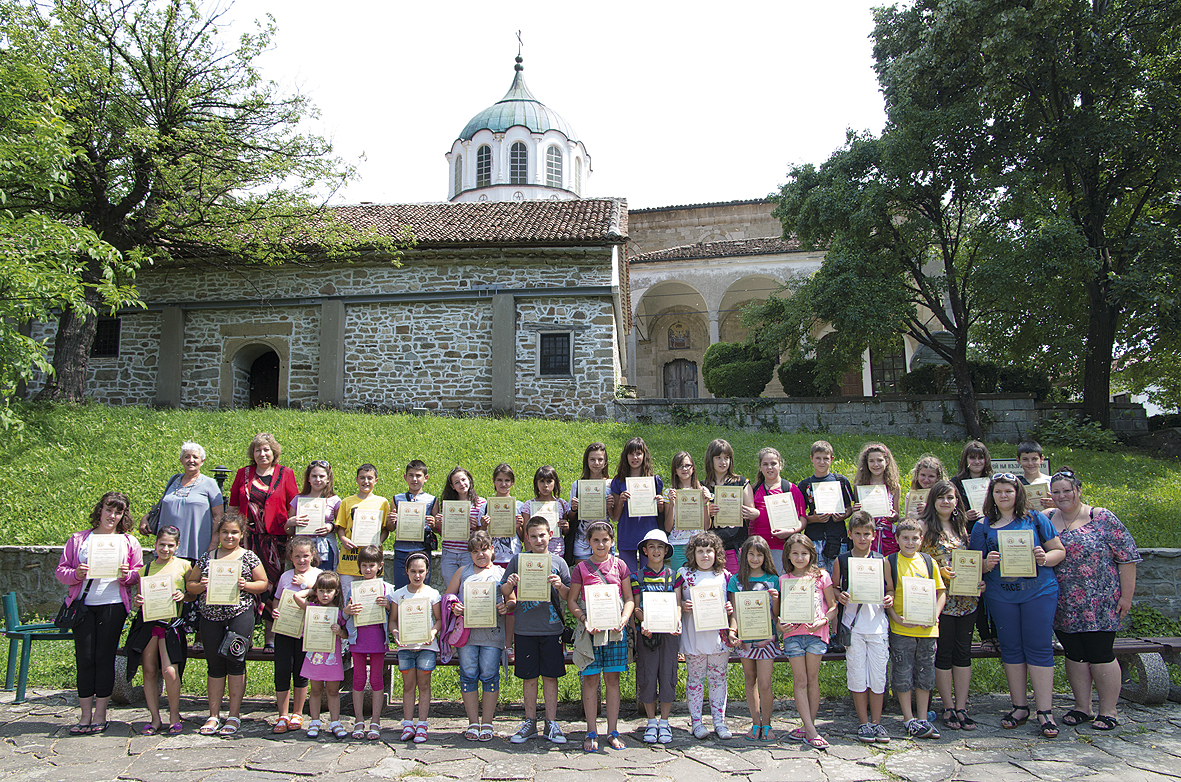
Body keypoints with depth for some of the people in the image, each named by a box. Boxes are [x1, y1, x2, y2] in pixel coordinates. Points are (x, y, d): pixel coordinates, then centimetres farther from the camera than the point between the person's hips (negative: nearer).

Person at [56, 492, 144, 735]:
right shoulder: (78, 539, 11)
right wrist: (75, 574, -12)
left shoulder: (129, 542, 10)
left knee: (105, 656, 1)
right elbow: (61, 570, 8)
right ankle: (85, 715, 9)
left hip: (113, 605, -1)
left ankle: (100, 714, 10)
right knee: (84, 657, 0)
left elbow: (139, 575, 9)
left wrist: (127, 575, -12)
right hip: (83, 604, 1)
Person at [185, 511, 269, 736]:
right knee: (215, 665, 7)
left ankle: (234, 716, 7)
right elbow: (189, 584, 14)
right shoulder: (206, 557, 11)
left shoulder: (249, 557, 4)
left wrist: (245, 585, -13)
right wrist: (200, 586, -7)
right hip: (211, 616, 3)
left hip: (240, 614, -3)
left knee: (235, 662, -2)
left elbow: (264, 583, 5)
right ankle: (214, 715, 16)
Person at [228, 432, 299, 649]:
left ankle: (270, 639, 7)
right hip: (247, 539, 2)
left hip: (275, 540, -2)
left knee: (272, 586, 0)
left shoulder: (285, 474, 5)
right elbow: (233, 508, 15)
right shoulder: (243, 474, 12)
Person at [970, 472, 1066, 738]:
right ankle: (1020, 707, 18)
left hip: (1039, 591, -1)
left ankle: (1045, 711, 3)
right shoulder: (983, 526, 7)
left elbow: (1059, 550, 6)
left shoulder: (1035, 519, 5)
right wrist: (987, 564, -13)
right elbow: (975, 564, 8)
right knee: (1011, 648, 7)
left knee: (1039, 647, -3)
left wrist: (1045, 558, -14)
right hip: (1000, 595, 2)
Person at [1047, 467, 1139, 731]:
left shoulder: (1101, 518, -5)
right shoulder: (1046, 520, 7)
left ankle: (1108, 711, 13)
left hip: (1099, 604, -4)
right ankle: (1082, 707, 21)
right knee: (1074, 655, 9)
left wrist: (1126, 596, -7)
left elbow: (1127, 557, -5)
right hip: (1063, 607, 4)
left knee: (1100, 655, 0)